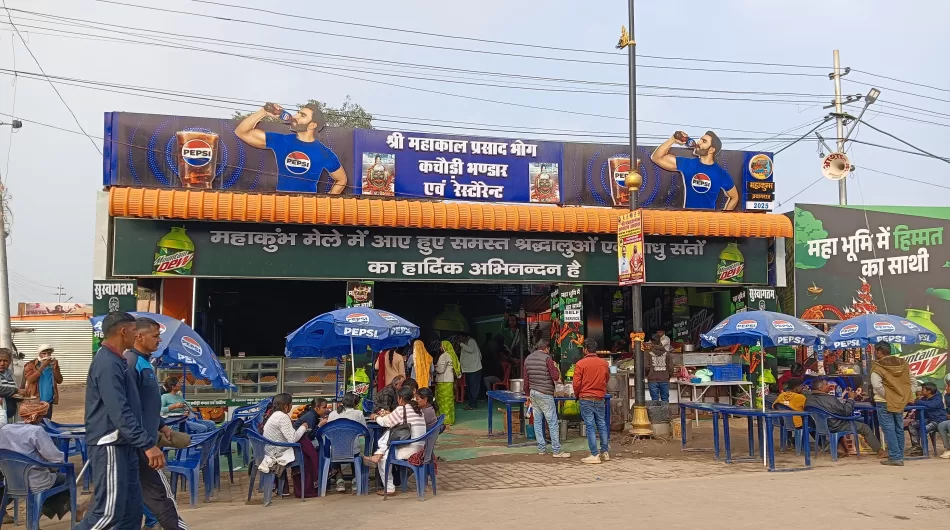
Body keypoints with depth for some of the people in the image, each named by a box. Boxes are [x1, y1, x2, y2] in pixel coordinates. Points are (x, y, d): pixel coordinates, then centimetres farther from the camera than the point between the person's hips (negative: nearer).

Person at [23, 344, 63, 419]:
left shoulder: (53, 364, 11)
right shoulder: (31, 365, -1)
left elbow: (59, 381, 4)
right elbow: (30, 379, -17)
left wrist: (55, 367, -9)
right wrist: (42, 366, -20)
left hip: (49, 401, 4)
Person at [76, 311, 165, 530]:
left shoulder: (115, 360, 14)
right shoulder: (107, 363, -18)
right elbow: (119, 413, -26)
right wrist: (148, 444, -29)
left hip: (123, 445, 10)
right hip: (109, 445, -10)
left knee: (132, 507, 11)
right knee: (109, 511, -7)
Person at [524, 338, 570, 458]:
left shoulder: (528, 359, 10)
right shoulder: (547, 358, -10)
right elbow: (556, 377, -10)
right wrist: (555, 367, 8)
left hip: (533, 393, 7)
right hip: (545, 394, -7)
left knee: (538, 421, 10)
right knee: (553, 422, -3)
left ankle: (541, 449, 13)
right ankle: (557, 451, -3)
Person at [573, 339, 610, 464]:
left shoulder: (580, 364, -11)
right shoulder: (604, 363, 1)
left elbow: (576, 383, -11)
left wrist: (577, 395, 7)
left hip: (586, 399, -4)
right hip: (600, 398, 4)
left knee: (590, 426, -1)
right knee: (602, 425, 13)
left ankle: (594, 455, -2)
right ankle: (605, 453, 18)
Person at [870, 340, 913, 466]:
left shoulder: (878, 367, -15)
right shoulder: (902, 364, 6)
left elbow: (877, 385, -24)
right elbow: (909, 382, 11)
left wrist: (886, 395, -12)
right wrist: (902, 396, 14)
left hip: (884, 402, -7)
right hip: (900, 401, 7)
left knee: (889, 429, -3)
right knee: (899, 429, 12)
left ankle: (895, 457, -6)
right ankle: (899, 456, 18)